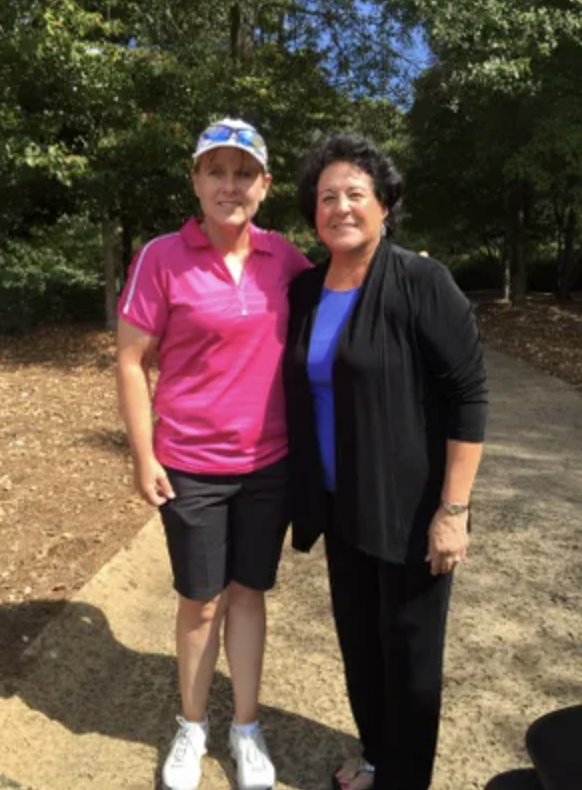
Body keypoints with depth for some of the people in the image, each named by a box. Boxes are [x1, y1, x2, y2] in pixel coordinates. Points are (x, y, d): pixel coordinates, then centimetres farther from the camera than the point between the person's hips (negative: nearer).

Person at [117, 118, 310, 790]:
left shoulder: (284, 257, -1)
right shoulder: (161, 257, -11)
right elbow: (131, 361, -8)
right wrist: (143, 456, -10)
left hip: (269, 463, 3)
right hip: (190, 467, -2)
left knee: (248, 593, 17)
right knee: (200, 602, 14)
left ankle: (246, 729, 37)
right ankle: (191, 729, 39)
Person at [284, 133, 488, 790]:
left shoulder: (421, 281, -14)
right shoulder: (304, 291, 4)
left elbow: (468, 393, -15)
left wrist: (453, 509, -17)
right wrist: (303, 495, 11)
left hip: (409, 508, -5)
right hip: (341, 506, 6)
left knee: (409, 651, 11)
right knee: (357, 638, 20)